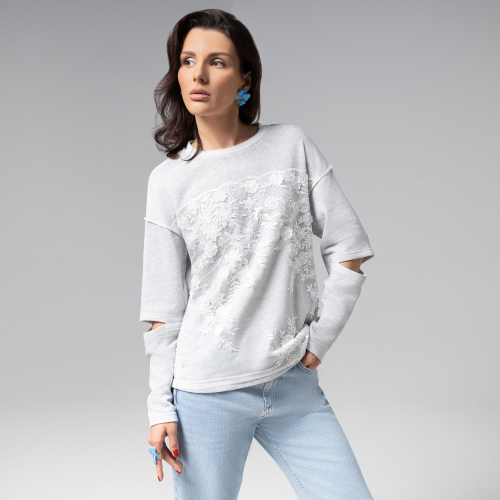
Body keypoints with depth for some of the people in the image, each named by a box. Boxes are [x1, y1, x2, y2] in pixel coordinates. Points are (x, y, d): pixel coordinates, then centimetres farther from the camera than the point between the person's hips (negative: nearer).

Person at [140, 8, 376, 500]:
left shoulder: (292, 146, 2)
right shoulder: (168, 180, 0)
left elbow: (349, 253, 4)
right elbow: (164, 309, 0)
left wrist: (319, 339, -1)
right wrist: (161, 407, -1)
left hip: (294, 386, 2)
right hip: (206, 394, -1)